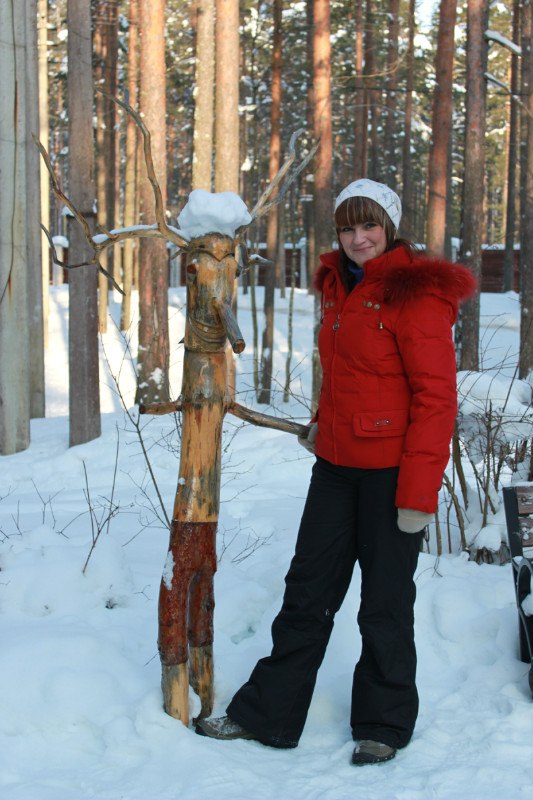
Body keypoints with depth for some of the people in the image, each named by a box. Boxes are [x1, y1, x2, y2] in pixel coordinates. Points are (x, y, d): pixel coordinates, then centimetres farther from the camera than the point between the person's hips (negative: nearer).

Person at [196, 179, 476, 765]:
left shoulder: (415, 294, -14)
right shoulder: (339, 288, 10)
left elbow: (436, 397, -17)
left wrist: (419, 491, -20)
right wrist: (324, 424, 12)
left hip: (390, 469, -7)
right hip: (336, 463, 7)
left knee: (385, 601, 6)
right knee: (307, 591, 13)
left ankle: (383, 726, 23)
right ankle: (266, 713, 23)